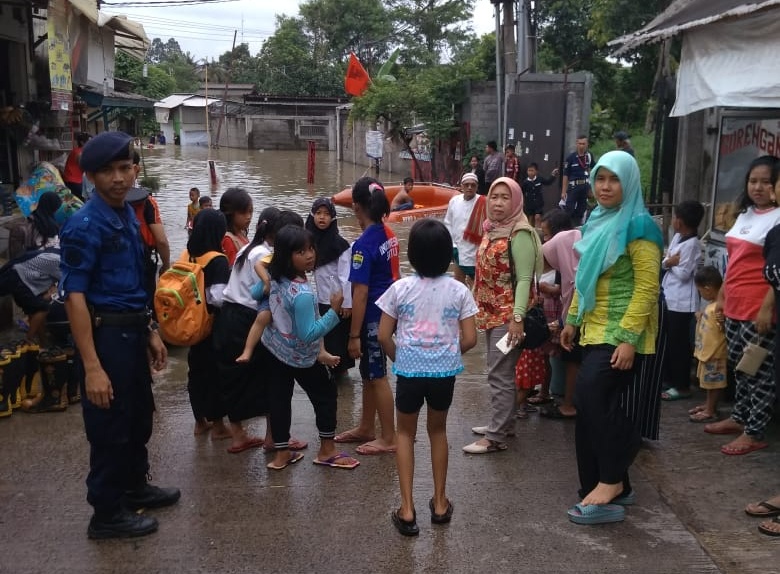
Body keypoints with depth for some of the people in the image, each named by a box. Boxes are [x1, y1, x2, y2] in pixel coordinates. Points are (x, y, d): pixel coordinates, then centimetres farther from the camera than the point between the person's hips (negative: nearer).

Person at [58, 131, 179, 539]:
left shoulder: (128, 216, 8)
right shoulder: (84, 226, -18)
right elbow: (74, 296, -21)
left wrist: (150, 332, 16)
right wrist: (92, 367, -25)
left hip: (132, 331, 8)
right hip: (105, 334, -8)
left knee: (139, 416, 22)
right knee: (110, 425, 5)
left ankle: (135, 487, 42)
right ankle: (106, 514, 22)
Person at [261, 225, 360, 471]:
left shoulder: (274, 278, -10)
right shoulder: (302, 294, -34)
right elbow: (308, 334, -32)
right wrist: (334, 311, -31)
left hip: (273, 348, 7)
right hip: (300, 357, -7)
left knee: (279, 397, 12)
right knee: (326, 393, 12)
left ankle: (281, 453, 22)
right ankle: (327, 450, 21)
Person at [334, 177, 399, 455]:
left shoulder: (363, 244, -21)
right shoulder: (388, 235, 4)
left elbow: (360, 294, -22)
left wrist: (354, 335, -18)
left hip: (373, 317, -9)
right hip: (388, 311, 9)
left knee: (377, 377, 4)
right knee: (368, 373, 19)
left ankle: (389, 438, 15)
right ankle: (365, 428, 33)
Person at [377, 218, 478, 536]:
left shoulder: (400, 288, -8)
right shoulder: (458, 290, -5)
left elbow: (384, 336, -7)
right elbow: (469, 339, -5)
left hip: (409, 370, -1)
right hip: (444, 372, 2)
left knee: (406, 432, 17)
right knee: (438, 430, 23)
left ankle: (407, 509, 12)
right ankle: (439, 503, 31)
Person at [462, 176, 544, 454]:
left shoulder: (520, 234, -13)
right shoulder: (491, 230, 12)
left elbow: (524, 279, -18)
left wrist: (518, 318, -25)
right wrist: (479, 309, 21)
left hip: (507, 315, -8)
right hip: (491, 313, 8)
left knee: (500, 374, -6)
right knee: (501, 373, 15)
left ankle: (495, 437, -1)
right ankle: (503, 423, 26)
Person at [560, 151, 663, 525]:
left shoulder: (637, 226, -12)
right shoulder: (597, 222, 12)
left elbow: (647, 287, -17)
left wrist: (629, 339, -23)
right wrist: (573, 320, 17)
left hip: (623, 332, -8)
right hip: (596, 330, 8)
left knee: (591, 392, -21)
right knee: (600, 406, 9)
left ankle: (610, 479, -5)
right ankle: (615, 484, 22)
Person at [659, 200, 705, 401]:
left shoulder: (691, 244, -19)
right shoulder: (677, 237, 9)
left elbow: (683, 274, -21)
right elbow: (664, 261, 10)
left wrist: (670, 263, -6)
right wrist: (668, 262, -11)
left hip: (682, 301, -9)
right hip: (669, 297, 9)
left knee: (679, 343, 0)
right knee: (665, 339, 18)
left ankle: (682, 386, 12)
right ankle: (670, 377, 32)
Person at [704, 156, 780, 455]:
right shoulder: (745, 214, 15)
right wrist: (721, 298, 18)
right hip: (734, 306, 8)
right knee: (739, 365, 17)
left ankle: (754, 433, 7)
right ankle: (739, 417, 30)